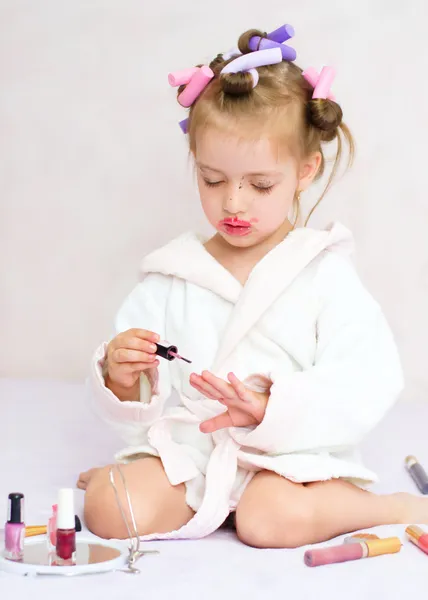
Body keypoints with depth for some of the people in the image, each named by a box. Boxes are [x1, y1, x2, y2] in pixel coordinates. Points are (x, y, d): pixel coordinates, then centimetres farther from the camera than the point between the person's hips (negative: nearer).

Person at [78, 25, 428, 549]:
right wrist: (121, 377, -16)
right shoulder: (171, 276, 8)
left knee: (274, 518, -33)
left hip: (292, 451, -2)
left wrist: (273, 408, -25)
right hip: (186, 444, 2)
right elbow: (138, 407, 9)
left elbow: (365, 382, -11)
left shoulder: (324, 272, 1)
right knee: (108, 509, -25)